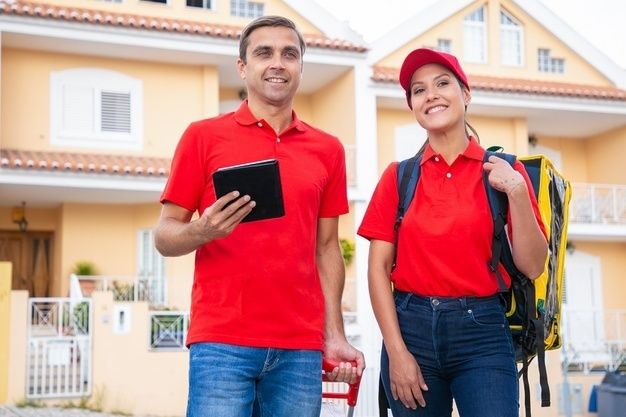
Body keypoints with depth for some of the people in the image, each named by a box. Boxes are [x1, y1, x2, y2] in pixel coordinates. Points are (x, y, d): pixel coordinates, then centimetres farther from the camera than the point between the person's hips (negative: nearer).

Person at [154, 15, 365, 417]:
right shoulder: (204, 135, 3)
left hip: (301, 347, 3)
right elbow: (164, 236, 3)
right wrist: (203, 231, -18)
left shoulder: (328, 149, 12)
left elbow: (326, 247, 14)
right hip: (222, 342, -3)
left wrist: (334, 335, 7)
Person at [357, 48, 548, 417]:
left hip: (482, 331, -1)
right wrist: (397, 351, -6)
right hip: (411, 328, 1)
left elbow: (532, 266, -1)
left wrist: (517, 193, -13)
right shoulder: (398, 177, 5)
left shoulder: (503, 172, 3)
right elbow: (378, 267, 1)